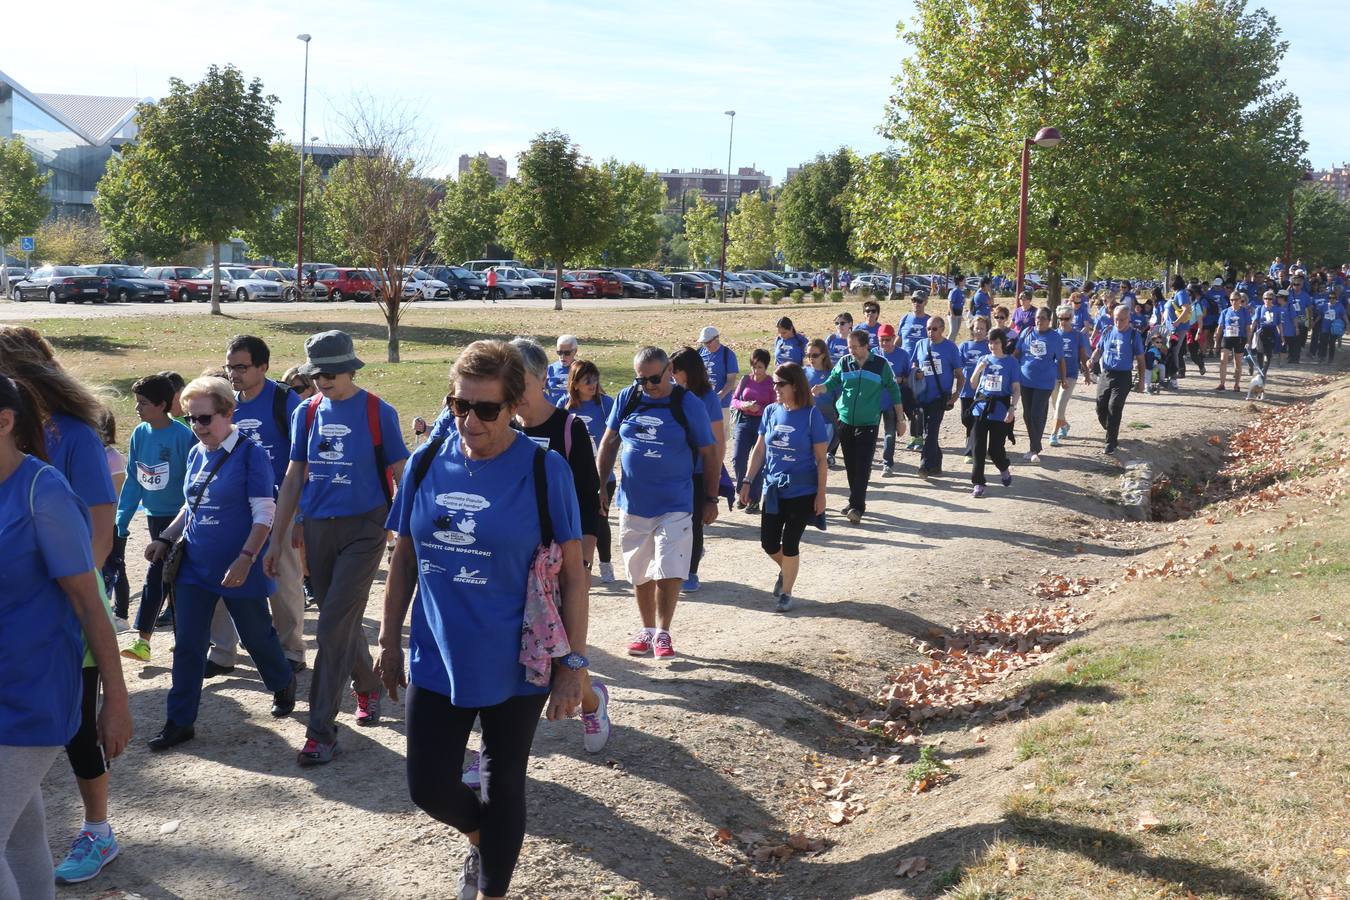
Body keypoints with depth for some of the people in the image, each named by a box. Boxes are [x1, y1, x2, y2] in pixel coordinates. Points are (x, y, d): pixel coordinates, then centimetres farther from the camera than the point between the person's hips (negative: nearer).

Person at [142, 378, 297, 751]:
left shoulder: (250, 453, -12)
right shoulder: (196, 454, 8)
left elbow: (264, 514, -15)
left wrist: (245, 559, -23)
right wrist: (165, 539, 9)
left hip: (238, 570, -6)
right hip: (195, 566, 6)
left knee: (256, 636, 11)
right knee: (187, 645, 4)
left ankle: (283, 685, 38)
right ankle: (180, 721, 12)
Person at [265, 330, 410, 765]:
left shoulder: (378, 413, -8)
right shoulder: (307, 412, 5)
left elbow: (401, 478, -3)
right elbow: (293, 479, 10)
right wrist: (276, 542, 10)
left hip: (363, 528, -5)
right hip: (317, 529, 5)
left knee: (333, 628, -10)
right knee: (344, 624, 16)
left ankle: (321, 729, -3)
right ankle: (368, 688, 41)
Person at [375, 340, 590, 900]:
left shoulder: (544, 470, -13)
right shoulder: (427, 462, -3)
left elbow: (572, 574, -10)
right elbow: (405, 558, 7)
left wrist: (572, 664, -11)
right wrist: (390, 640, 8)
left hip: (514, 667, -3)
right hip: (436, 660, 3)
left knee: (503, 786, 12)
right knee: (427, 786, 9)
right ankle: (481, 838, 42)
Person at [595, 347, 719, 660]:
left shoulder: (689, 404, -7)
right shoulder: (627, 399, 2)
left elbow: (709, 452, -1)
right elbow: (609, 442, 12)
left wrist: (711, 499, -1)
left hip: (674, 505, -3)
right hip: (632, 504, 4)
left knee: (668, 573, -9)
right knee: (640, 573, 13)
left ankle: (662, 633, 8)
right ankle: (647, 630, 28)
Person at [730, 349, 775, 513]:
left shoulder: (771, 383, -2)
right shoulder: (745, 379, 7)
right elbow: (734, 399, 9)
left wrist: (760, 409, -21)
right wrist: (743, 405, -12)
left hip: (763, 423, -3)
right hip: (744, 421, 3)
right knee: (738, 461, -4)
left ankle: (754, 499, 9)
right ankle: (741, 493, 19)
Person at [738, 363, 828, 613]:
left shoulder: (811, 415, -11)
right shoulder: (771, 411, 1)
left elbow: (821, 459, -8)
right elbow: (759, 450, 9)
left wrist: (821, 494, -10)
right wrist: (748, 481, 5)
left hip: (802, 492, -4)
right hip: (773, 490, 4)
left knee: (790, 545, 2)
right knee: (768, 543, 8)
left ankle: (786, 592, 19)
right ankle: (786, 570, 39)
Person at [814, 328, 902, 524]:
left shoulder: (881, 365, -3)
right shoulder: (844, 363, 3)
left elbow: (894, 391, 5)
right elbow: (831, 383, 3)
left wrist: (899, 420, 6)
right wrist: (820, 388, -22)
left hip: (868, 424, -3)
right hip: (845, 421, 3)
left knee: (863, 467, -9)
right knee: (850, 466, 10)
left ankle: (857, 506, -10)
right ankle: (856, 502, 22)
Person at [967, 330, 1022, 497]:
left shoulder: (1012, 362, -1)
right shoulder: (983, 359, 8)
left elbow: (1016, 389, -2)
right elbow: (973, 384, 8)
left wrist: (1012, 408, -15)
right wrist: (978, 369, -10)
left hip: (1000, 410, -3)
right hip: (981, 408, 3)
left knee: (995, 449, 0)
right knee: (979, 447, -2)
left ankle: (1004, 468, 32)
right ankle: (978, 483, 5)